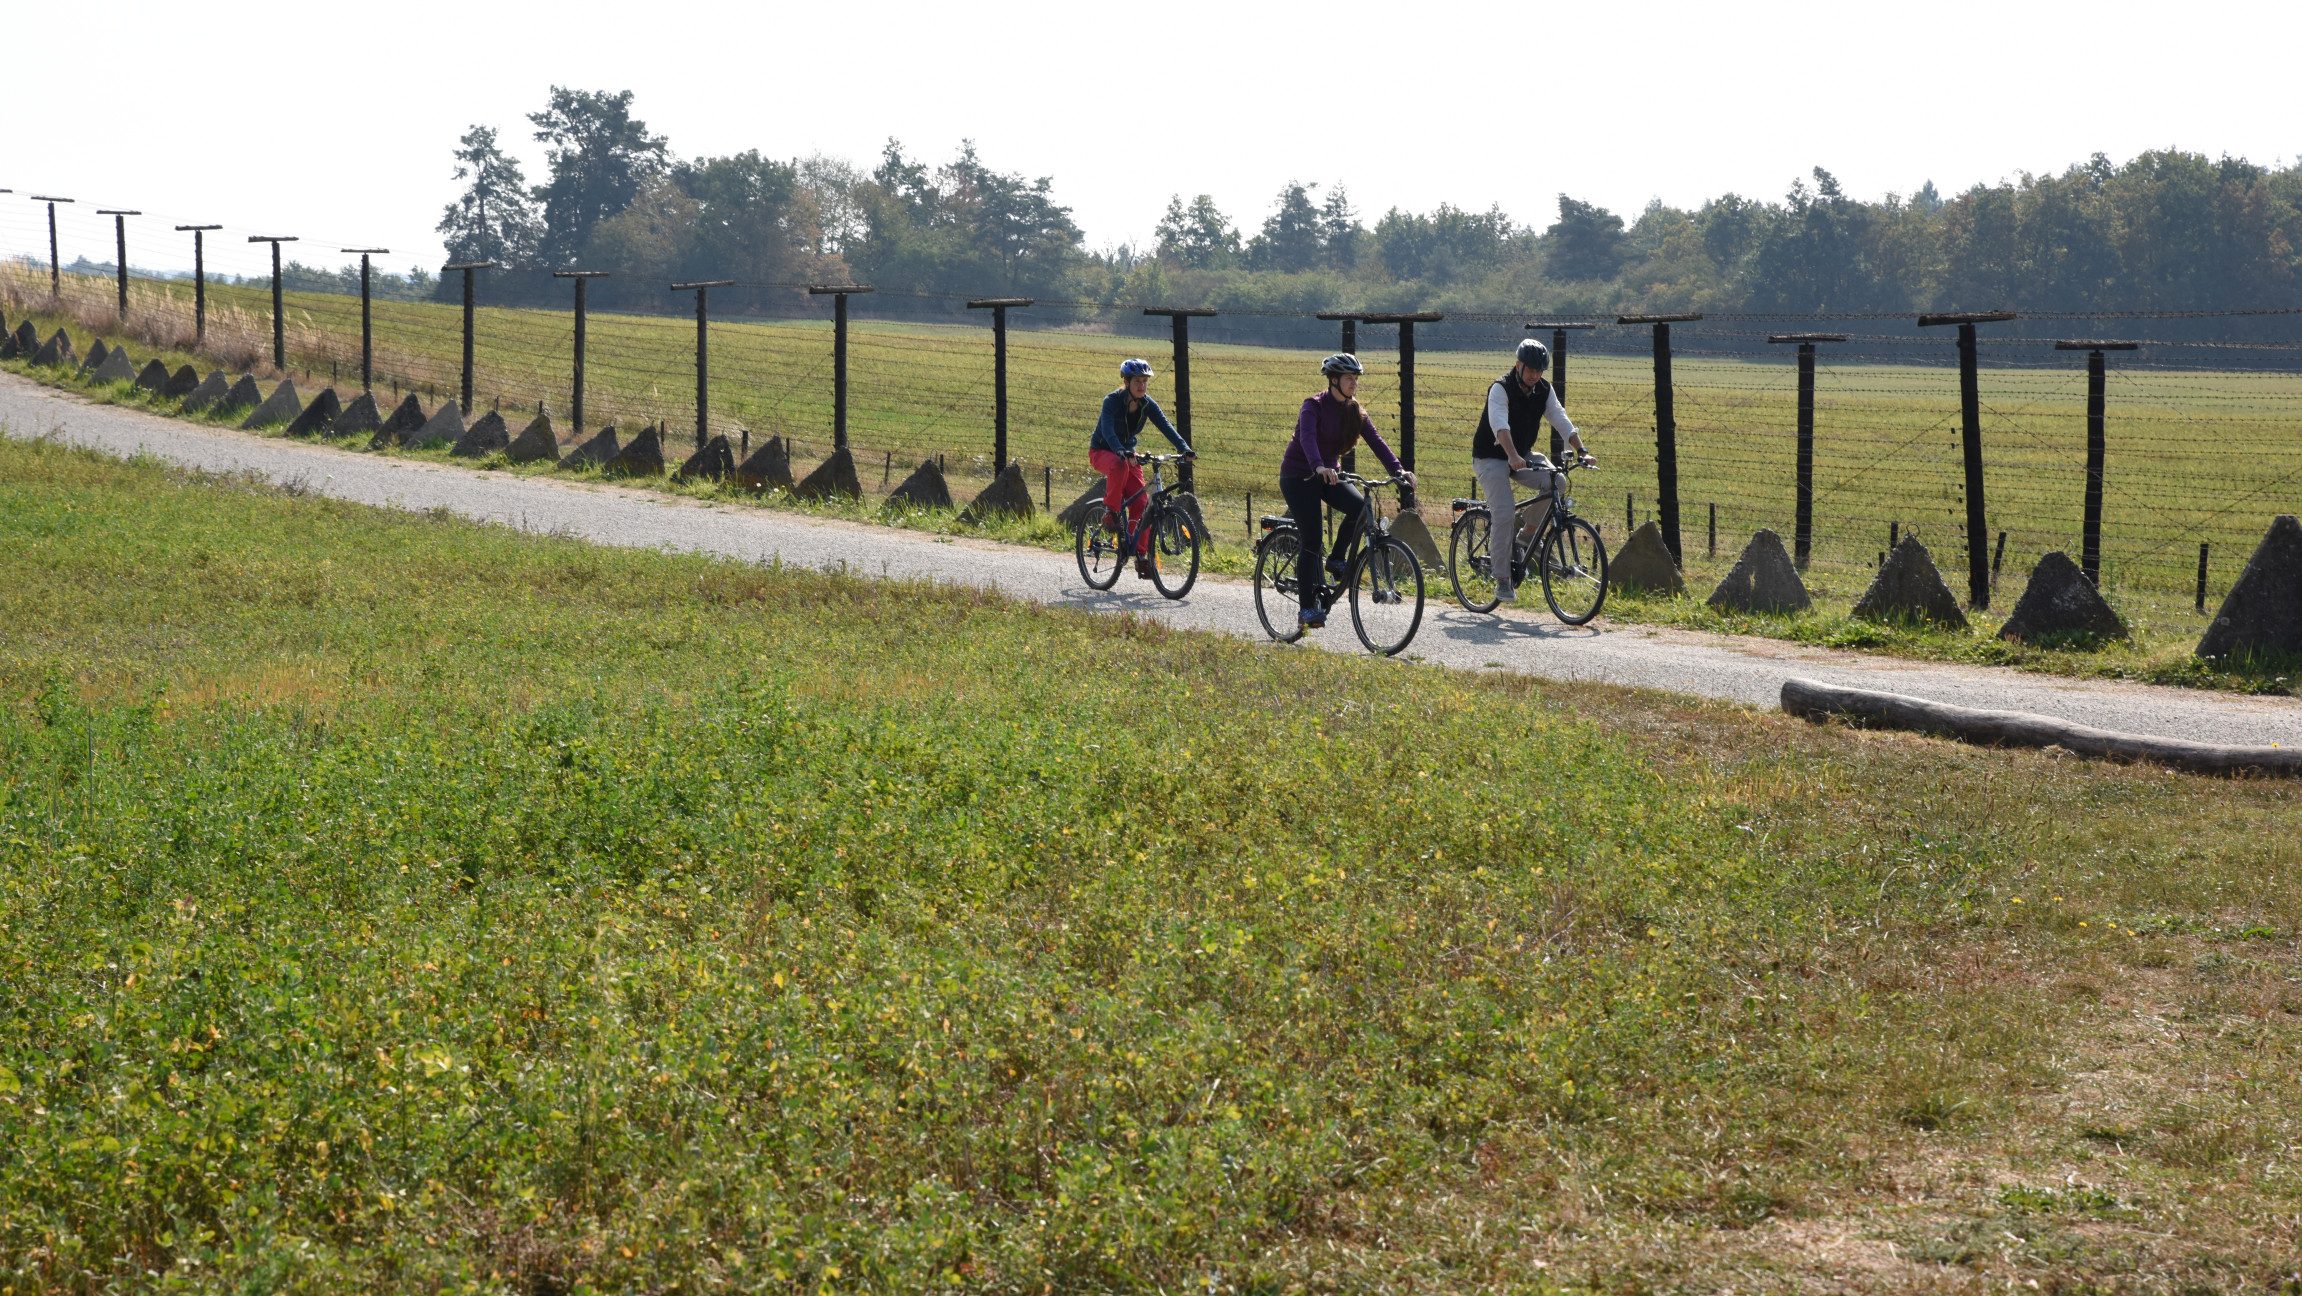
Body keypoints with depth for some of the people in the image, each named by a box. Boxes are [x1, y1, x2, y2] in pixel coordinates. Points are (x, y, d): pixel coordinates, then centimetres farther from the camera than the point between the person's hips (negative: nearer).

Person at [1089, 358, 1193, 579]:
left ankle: (1141, 555, 0)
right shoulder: (1112, 401, -22)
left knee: (1140, 504, -9)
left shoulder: (1147, 404, -8)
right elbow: (1107, 429, -37)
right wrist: (1120, 451, -56)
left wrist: (1184, 448, -36)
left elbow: (1166, 426, -19)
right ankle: (1111, 511, -22)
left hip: (1128, 454, 5)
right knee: (1120, 465, -42)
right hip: (1102, 452, -5)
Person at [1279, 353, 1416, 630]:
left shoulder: (1355, 411, 1)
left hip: (1330, 474, 6)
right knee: (1312, 540, -12)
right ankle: (1308, 607, -3)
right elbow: (1308, 438, -35)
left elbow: (1376, 441, -10)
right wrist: (1319, 467, -53)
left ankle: (1336, 560, -3)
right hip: (1299, 475, -5)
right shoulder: (1314, 406, -17)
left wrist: (1397, 470, -25)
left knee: (1360, 506, -24)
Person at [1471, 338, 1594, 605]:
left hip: (1522, 455, 6)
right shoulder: (1500, 389, -21)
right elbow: (1500, 425, -37)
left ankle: (1528, 534, -2)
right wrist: (1512, 456, -53)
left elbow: (1562, 421, -8)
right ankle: (1502, 580, -12)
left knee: (1555, 481, -22)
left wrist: (1582, 451, -23)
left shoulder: (1544, 390, -2)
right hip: (1491, 458, -6)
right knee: (1504, 513, -21)